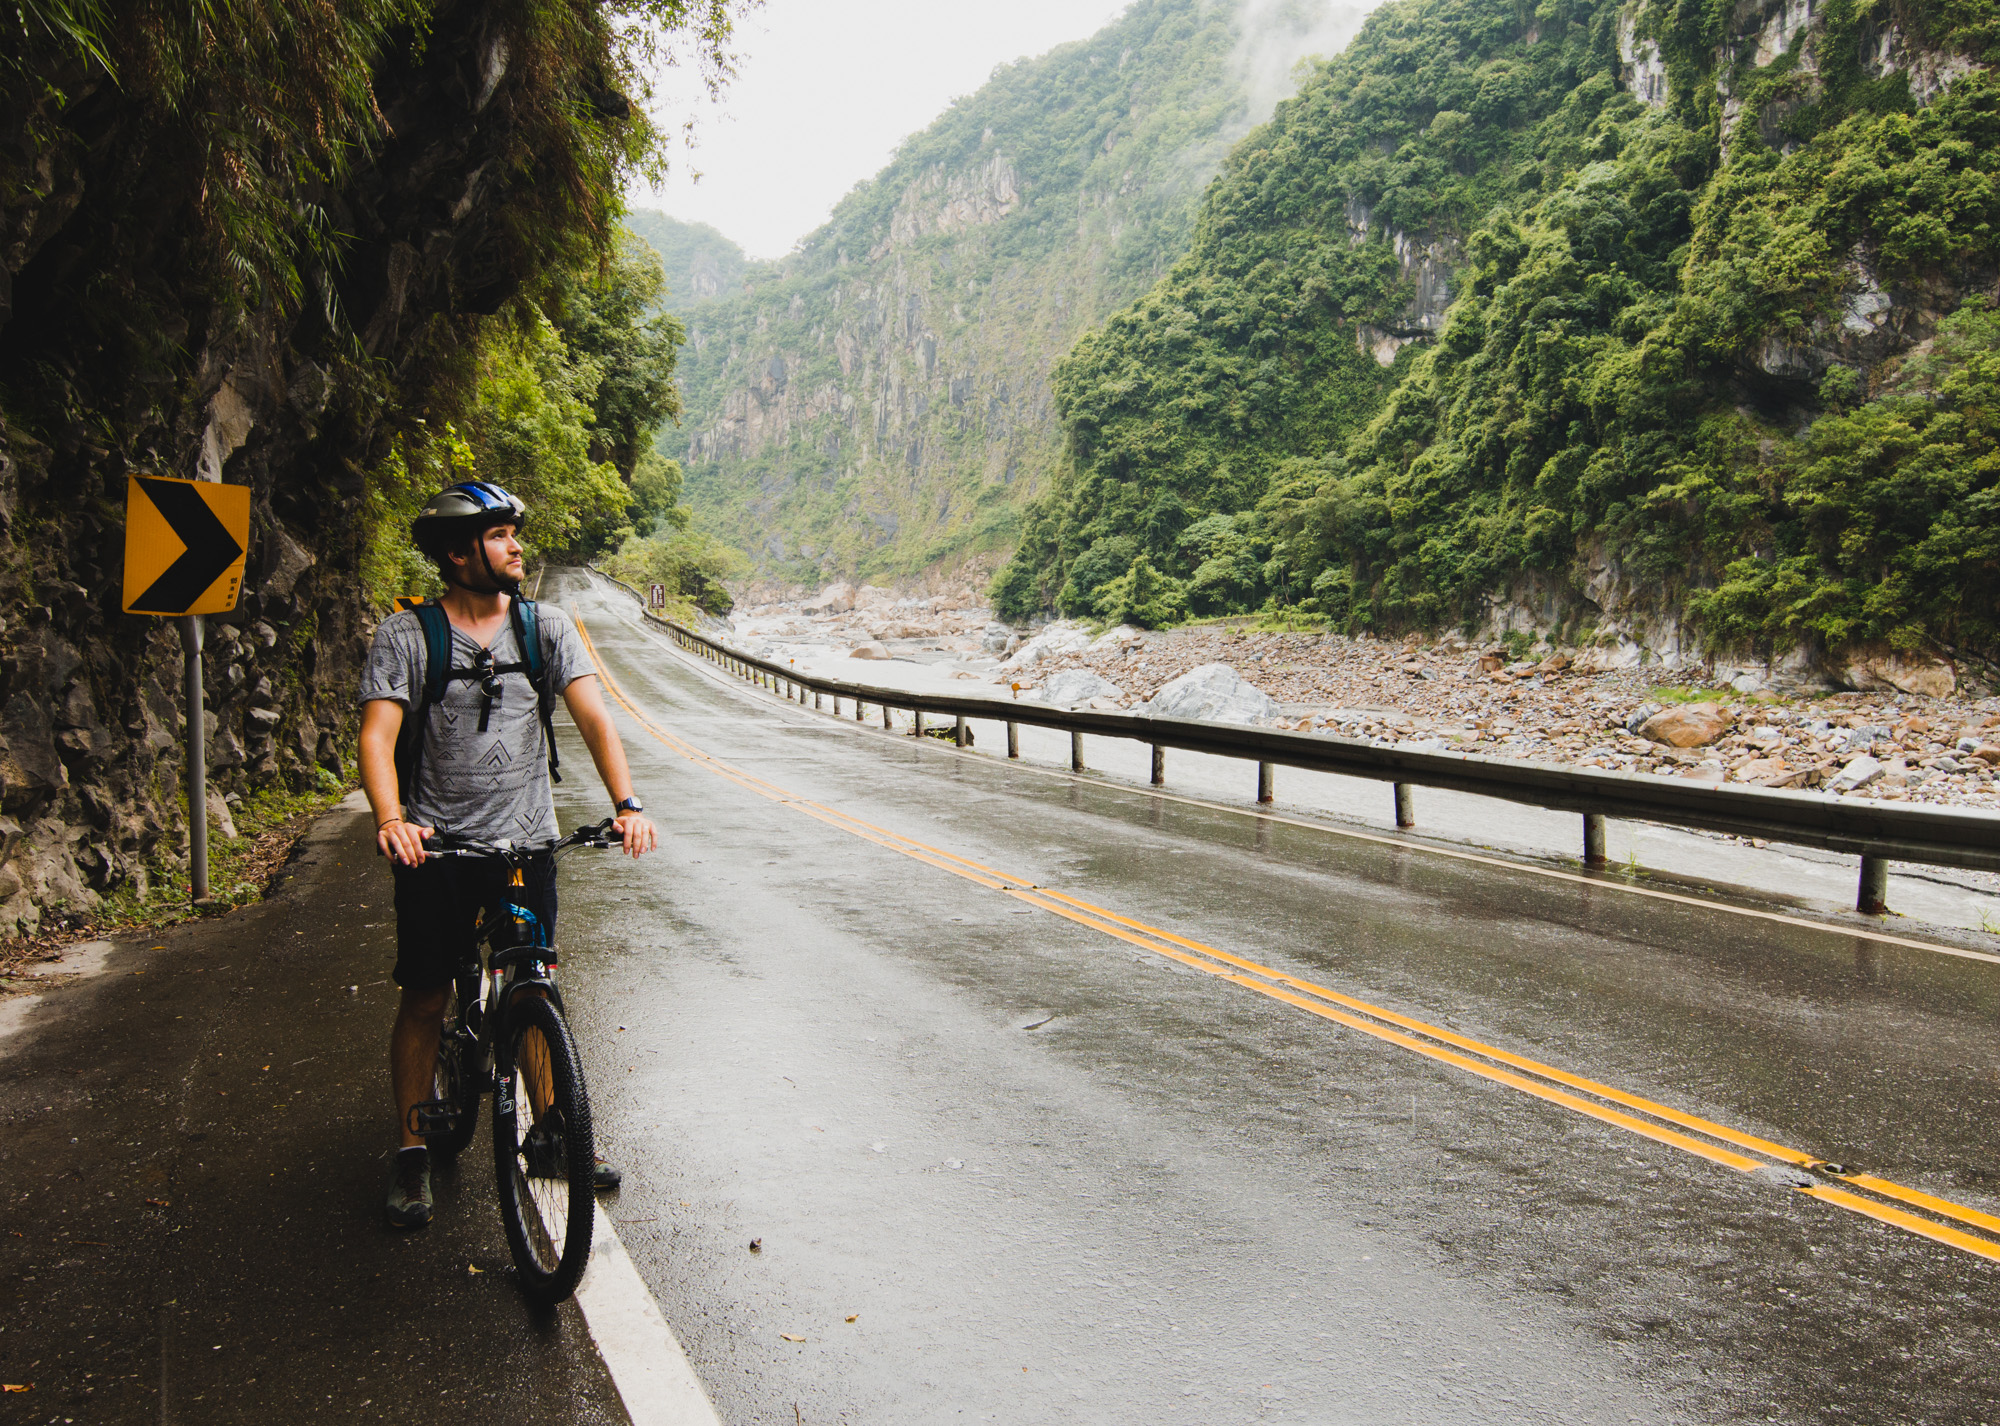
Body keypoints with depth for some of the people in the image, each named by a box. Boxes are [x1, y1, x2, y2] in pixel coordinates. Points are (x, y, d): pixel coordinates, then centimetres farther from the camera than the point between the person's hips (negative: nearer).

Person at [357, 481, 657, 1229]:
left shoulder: (546, 627, 2)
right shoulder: (405, 635, -5)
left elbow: (593, 718, -6)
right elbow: (378, 735, -13)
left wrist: (626, 804, -21)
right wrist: (391, 820, -32)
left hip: (528, 841, 2)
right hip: (436, 846, -2)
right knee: (426, 999, 5)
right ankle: (412, 1150, 20)